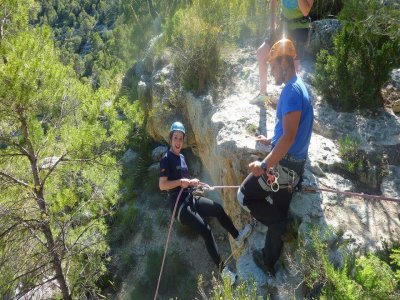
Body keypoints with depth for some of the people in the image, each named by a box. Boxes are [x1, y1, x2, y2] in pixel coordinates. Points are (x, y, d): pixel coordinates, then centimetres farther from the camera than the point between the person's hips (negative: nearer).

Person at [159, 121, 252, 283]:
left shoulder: (181, 157, 14)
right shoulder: (166, 159, -12)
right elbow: (162, 185, -18)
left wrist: (191, 182, 3)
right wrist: (180, 181, -27)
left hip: (190, 198, 8)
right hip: (179, 205, -8)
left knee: (218, 209, -6)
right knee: (206, 230, -20)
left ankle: (237, 237, 12)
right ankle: (223, 270, -18)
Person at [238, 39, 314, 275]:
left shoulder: (292, 90, -18)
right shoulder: (300, 88, 14)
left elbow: (289, 136, -26)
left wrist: (264, 165, -24)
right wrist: (271, 141, 32)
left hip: (283, 165, -9)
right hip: (295, 166, 9)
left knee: (244, 196, 4)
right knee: (277, 214, 17)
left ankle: (284, 227, 4)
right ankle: (269, 261, 31)